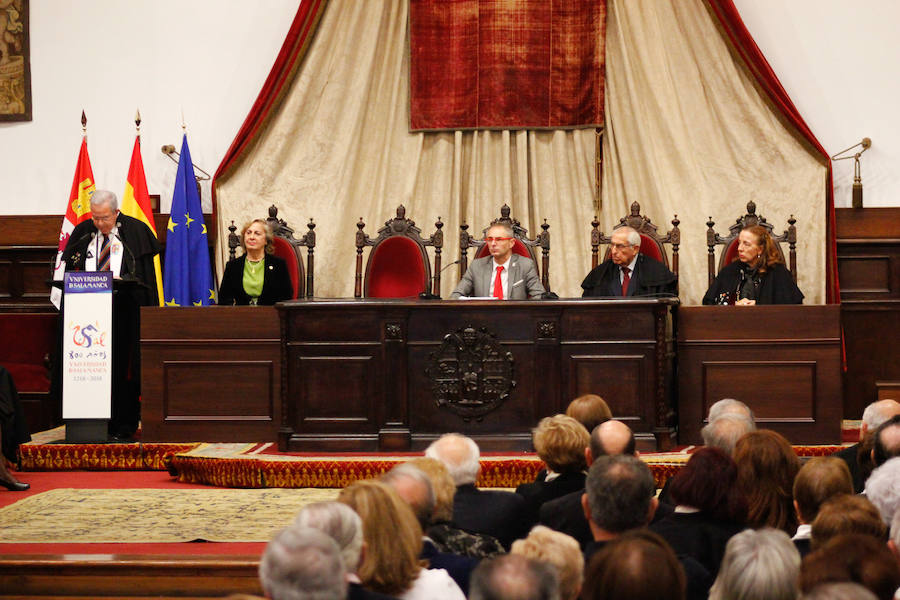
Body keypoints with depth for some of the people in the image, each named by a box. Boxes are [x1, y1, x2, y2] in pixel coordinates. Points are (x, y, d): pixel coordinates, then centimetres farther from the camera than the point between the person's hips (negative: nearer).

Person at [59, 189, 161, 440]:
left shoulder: (135, 231, 1)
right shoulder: (82, 232, 11)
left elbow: (143, 272, -2)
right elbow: (70, 270, 13)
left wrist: (121, 280, -18)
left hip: (124, 311, -3)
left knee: (122, 369, -3)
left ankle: (123, 426, 2)